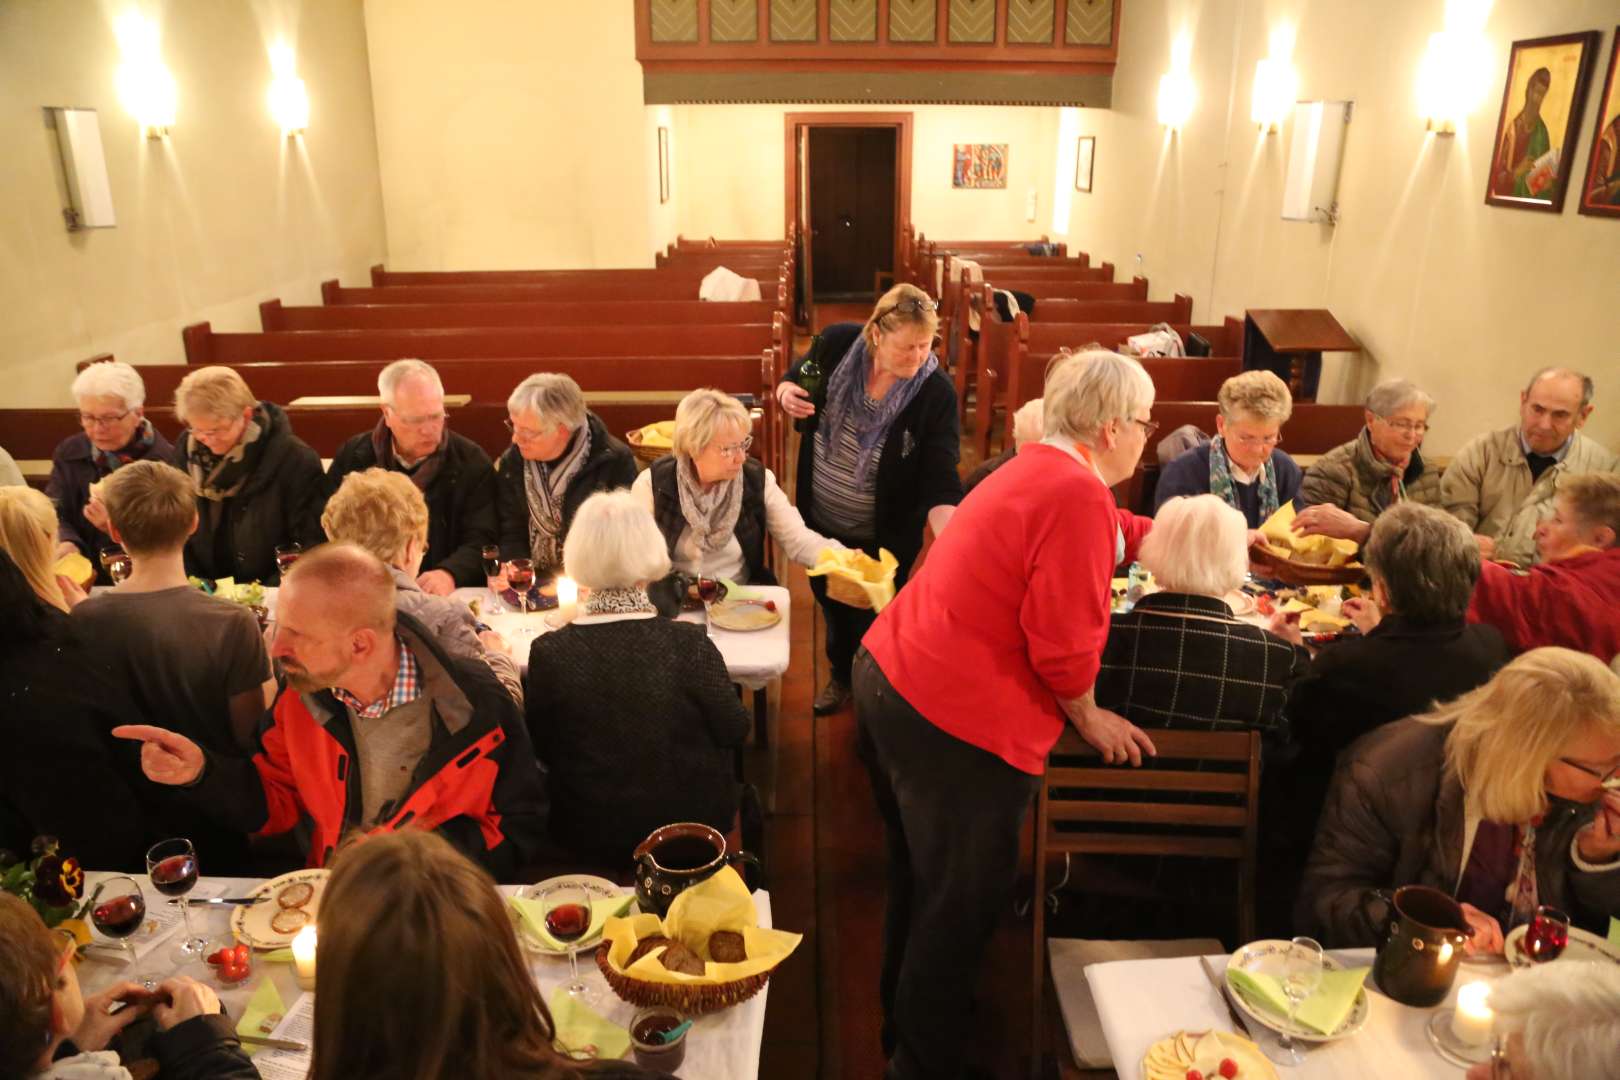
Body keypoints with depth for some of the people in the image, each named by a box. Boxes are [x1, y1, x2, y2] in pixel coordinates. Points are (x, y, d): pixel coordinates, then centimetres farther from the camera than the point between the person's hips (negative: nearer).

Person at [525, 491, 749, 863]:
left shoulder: (548, 652, -20)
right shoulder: (689, 644, -24)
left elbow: (542, 748, -5)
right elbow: (734, 732, -10)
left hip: (586, 835, 2)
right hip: (691, 830, -1)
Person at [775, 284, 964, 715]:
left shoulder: (936, 394, -26)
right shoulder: (837, 343, -18)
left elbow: (939, 483, -27)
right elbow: (795, 378, 3)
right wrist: (787, 393, -20)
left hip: (884, 537, -3)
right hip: (820, 518, 3)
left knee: (873, 620, 17)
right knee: (831, 603, 26)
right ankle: (840, 675, 55)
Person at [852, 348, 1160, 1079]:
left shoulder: (1037, 469, 14)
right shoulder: (1078, 496, -18)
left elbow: (1118, 534, 30)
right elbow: (1062, 640, -19)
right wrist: (1088, 718, -1)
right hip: (955, 717, -11)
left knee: (920, 882, 25)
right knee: (961, 906, 7)